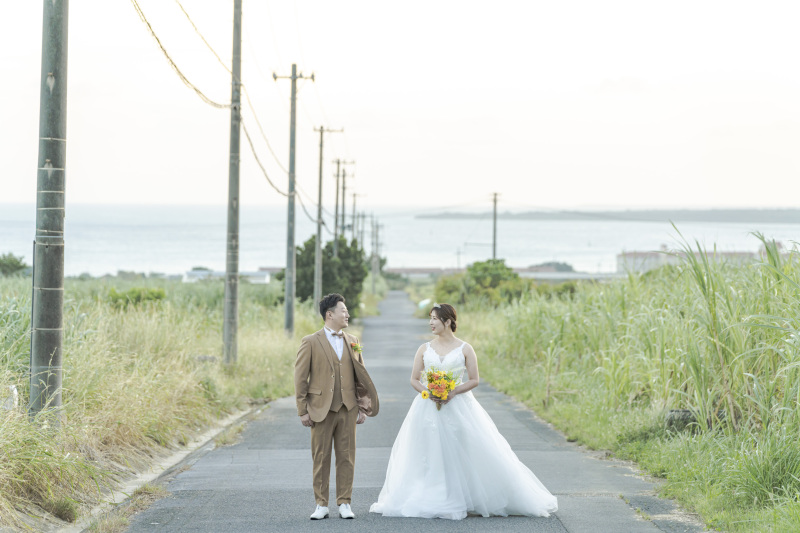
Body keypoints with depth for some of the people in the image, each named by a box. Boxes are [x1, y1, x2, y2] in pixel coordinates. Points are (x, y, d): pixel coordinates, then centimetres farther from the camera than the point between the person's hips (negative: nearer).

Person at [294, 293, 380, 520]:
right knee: (321, 458, 3)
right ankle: (321, 505, 10)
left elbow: (360, 376, 13)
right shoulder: (311, 342, -2)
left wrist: (363, 407, 9)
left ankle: (344, 503, 12)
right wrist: (303, 411, -5)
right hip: (321, 409, -3)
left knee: (347, 457, 4)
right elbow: (300, 379, -2)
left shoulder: (352, 342, 10)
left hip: (348, 409, 3)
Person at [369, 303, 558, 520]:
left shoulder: (464, 349, 0)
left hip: (459, 407, -2)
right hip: (428, 409, 2)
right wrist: (428, 393, -12)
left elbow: (474, 380, -1)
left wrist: (453, 393, -15)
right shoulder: (424, 349, 7)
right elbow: (414, 380, 7)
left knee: (463, 457, -3)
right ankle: (431, 501, 9)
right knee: (430, 459, 1)